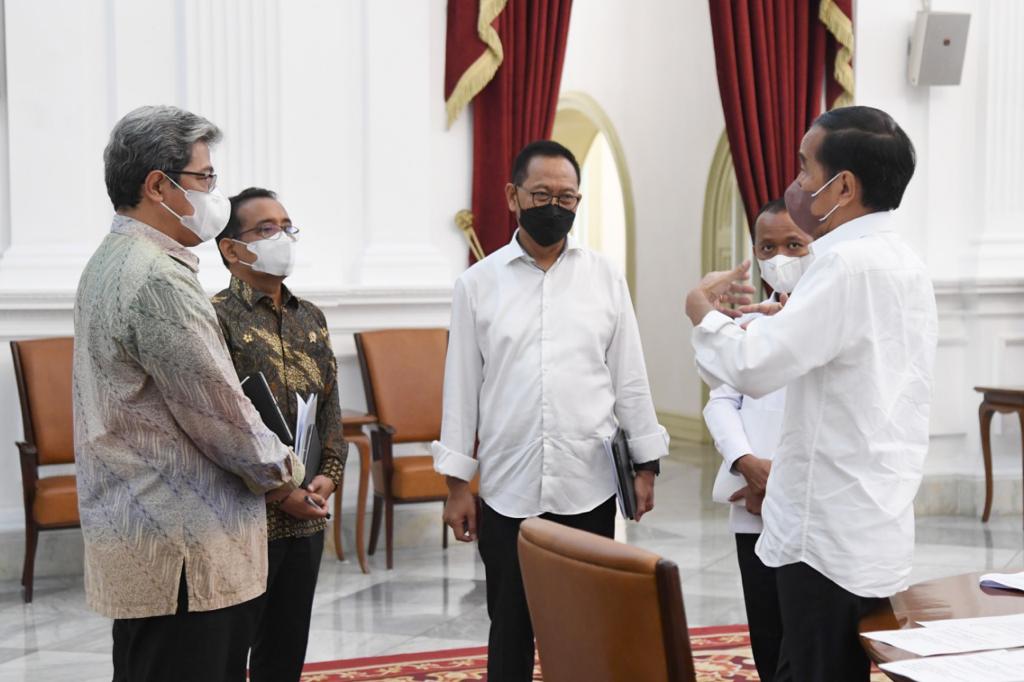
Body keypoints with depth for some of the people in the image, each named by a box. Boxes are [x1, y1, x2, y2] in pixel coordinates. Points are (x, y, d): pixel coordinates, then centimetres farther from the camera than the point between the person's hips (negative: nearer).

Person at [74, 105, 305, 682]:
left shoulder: (113, 262, 14)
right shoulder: (158, 281, -19)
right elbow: (217, 408, -17)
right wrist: (279, 467, 1)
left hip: (137, 538, 11)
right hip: (181, 549, -11)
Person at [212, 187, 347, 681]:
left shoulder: (311, 318, 12)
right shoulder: (216, 318, -10)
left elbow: (330, 406, 13)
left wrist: (329, 475, -3)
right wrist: (277, 492, -17)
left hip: (306, 517, 6)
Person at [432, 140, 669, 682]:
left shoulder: (605, 278, 4)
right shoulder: (477, 284, 2)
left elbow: (630, 379, 6)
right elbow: (461, 387, 3)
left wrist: (646, 466, 4)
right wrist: (457, 483, 1)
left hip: (589, 488, 1)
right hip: (507, 490, 0)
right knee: (510, 630, 9)